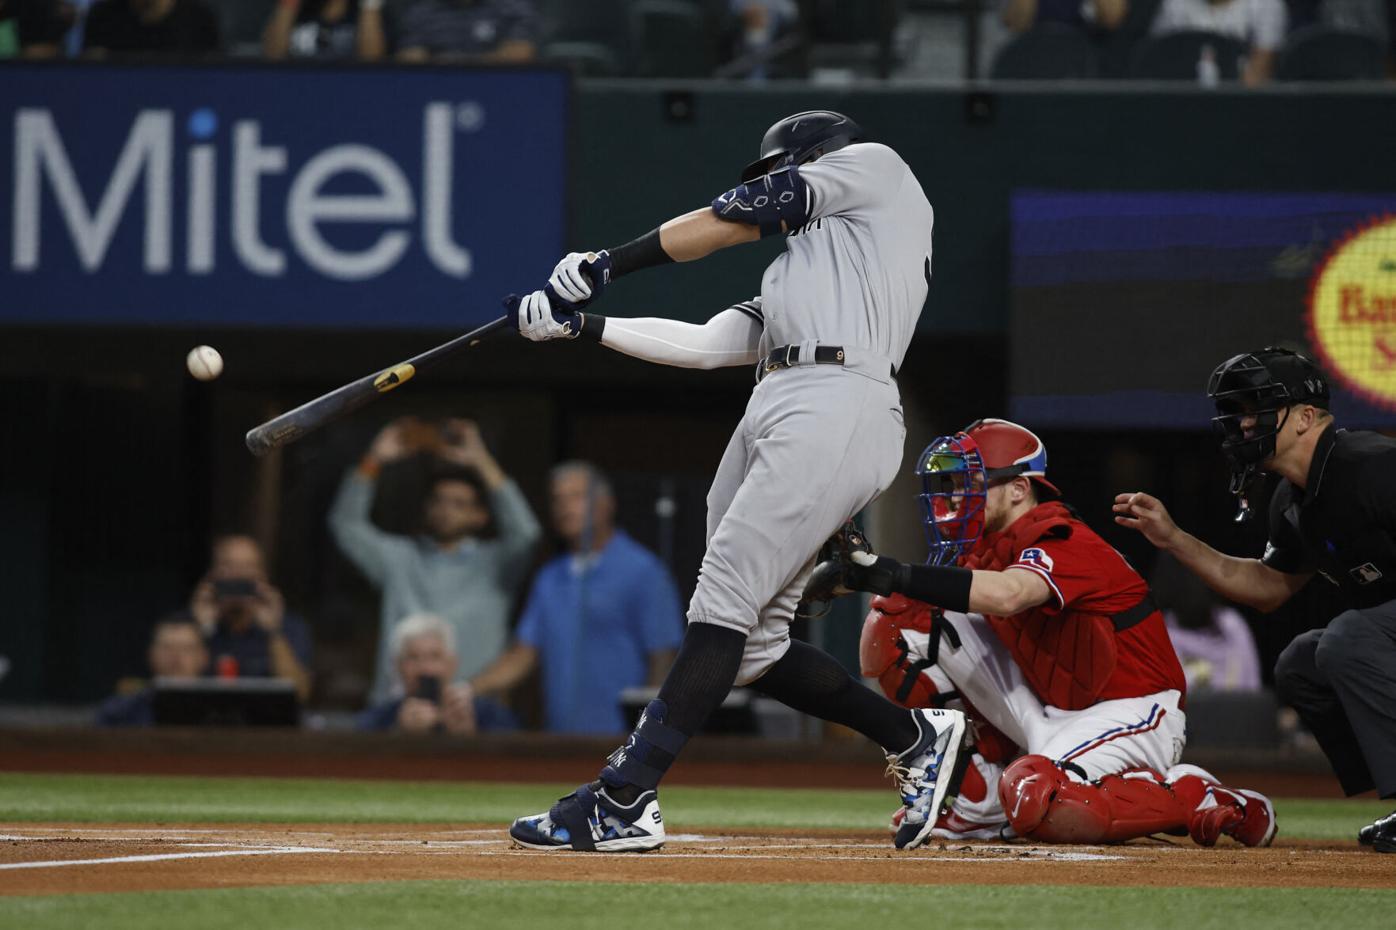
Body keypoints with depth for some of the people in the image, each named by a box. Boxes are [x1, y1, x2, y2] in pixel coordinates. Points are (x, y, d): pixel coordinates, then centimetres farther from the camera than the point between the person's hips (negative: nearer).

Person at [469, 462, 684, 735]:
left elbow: (662, 661, -6)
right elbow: (521, 658, 14)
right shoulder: (550, 578, 15)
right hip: (560, 740, 5)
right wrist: (464, 693, 1)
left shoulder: (642, 571, -3)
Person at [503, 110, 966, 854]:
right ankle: (913, 737, 16)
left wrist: (607, 263, 10)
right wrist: (582, 324, 18)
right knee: (753, 647, 4)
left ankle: (623, 803, -20)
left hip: (835, 409, -9)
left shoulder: (874, 166, 15)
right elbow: (702, 344, 23)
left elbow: (739, 218, 8)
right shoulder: (795, 282, 34)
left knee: (723, 605, -14)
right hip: (773, 416, 9)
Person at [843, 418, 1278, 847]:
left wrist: (895, 575, -49)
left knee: (1034, 802, -38)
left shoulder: (1060, 543, -22)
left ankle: (1193, 798, -14)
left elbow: (1006, 595, -44)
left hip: (1129, 716, -9)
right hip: (1051, 711, 9)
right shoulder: (990, 544, 9)